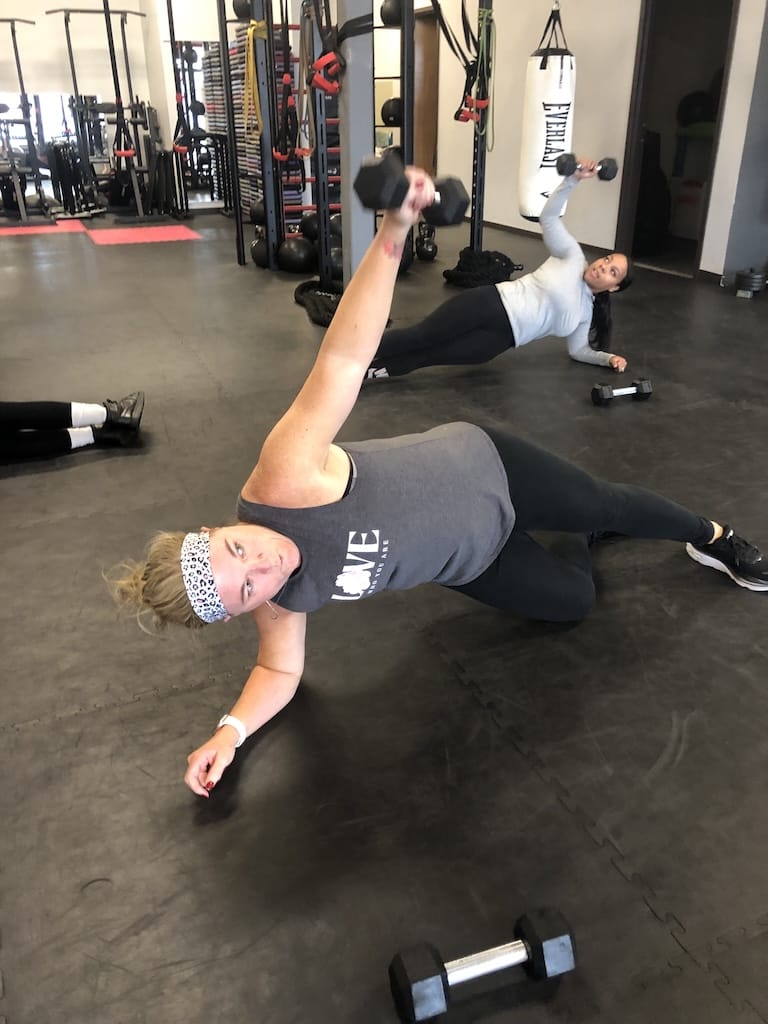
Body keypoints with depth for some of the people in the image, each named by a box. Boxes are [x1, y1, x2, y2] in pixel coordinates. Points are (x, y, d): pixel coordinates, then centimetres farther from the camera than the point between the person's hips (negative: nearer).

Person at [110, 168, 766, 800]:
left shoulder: (284, 482, -37)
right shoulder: (274, 602, -22)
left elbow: (341, 360, -45)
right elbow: (282, 669, -7)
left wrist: (395, 230, -54)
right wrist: (231, 730, -25)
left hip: (479, 470, -3)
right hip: (469, 560, 3)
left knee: (605, 505, 15)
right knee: (575, 602, 14)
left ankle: (709, 534, 49)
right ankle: (583, 543, 48)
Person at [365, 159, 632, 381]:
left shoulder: (586, 312, 15)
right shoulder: (573, 257, 7)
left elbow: (578, 350, 20)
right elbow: (548, 217, -3)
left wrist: (608, 358, 2)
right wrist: (573, 179, -18)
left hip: (502, 335, 2)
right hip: (491, 302, -2)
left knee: (426, 356, -14)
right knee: (421, 336, -15)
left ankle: (362, 370, -15)